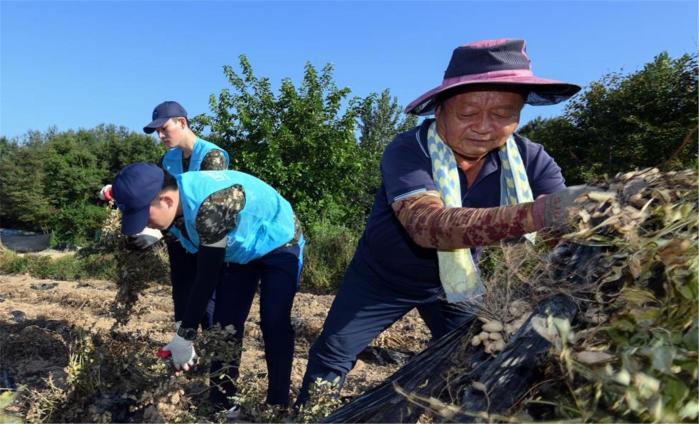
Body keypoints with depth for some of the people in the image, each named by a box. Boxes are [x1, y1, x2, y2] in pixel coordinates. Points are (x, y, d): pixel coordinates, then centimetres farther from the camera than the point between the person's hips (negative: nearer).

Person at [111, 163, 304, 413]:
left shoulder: (210, 206, -40)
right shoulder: (176, 200, -14)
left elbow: (207, 276, -35)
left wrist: (185, 335, -29)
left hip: (279, 244, -7)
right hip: (241, 249, 8)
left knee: (274, 324, -12)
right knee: (225, 322, 2)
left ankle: (278, 405, 4)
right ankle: (223, 402, 13)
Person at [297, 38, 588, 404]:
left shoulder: (530, 160, -18)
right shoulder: (408, 151, -30)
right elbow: (428, 225, -48)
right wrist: (538, 212, -60)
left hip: (454, 282, 3)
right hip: (382, 276, -2)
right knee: (331, 356, 6)